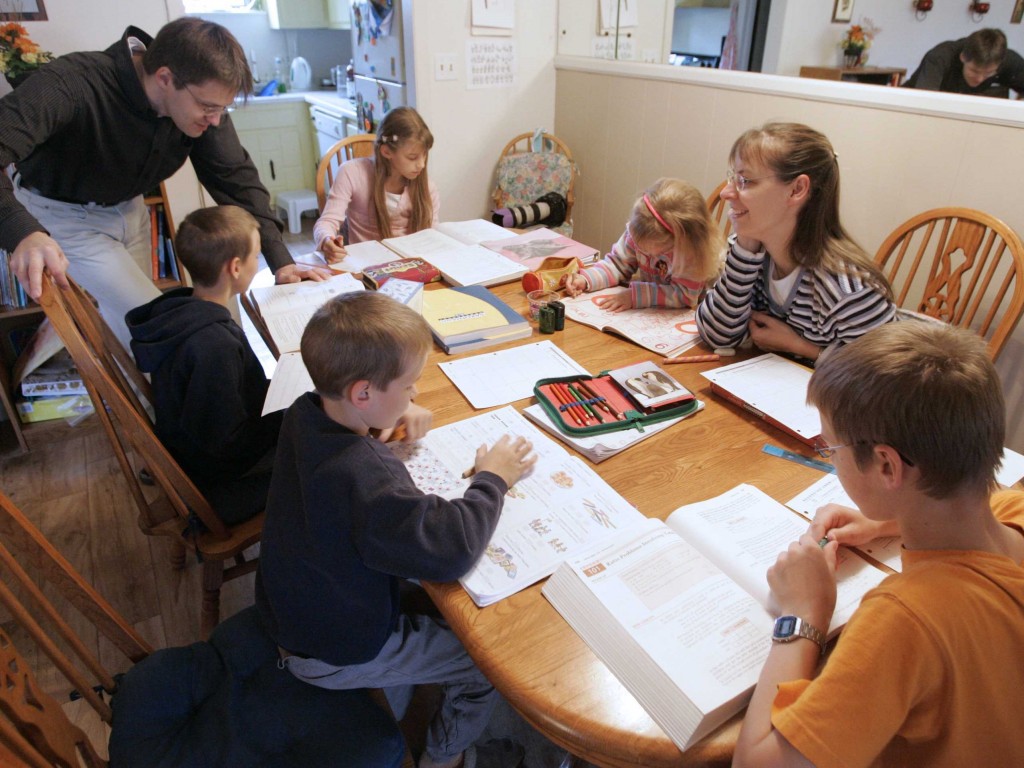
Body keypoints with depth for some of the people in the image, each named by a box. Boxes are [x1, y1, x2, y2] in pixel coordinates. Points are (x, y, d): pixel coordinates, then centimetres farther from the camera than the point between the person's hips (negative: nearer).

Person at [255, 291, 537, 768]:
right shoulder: (366, 477, -40)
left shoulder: (303, 414, -14)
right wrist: (492, 479, -22)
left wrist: (393, 417, -8)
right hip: (337, 655, -8)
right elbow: (451, 550, -37)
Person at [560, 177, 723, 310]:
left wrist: (635, 295, -35)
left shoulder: (695, 252, -28)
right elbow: (618, 263, -4)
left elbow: (684, 295, -28)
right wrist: (586, 279, -21)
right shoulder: (638, 232, -15)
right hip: (648, 313, 4)